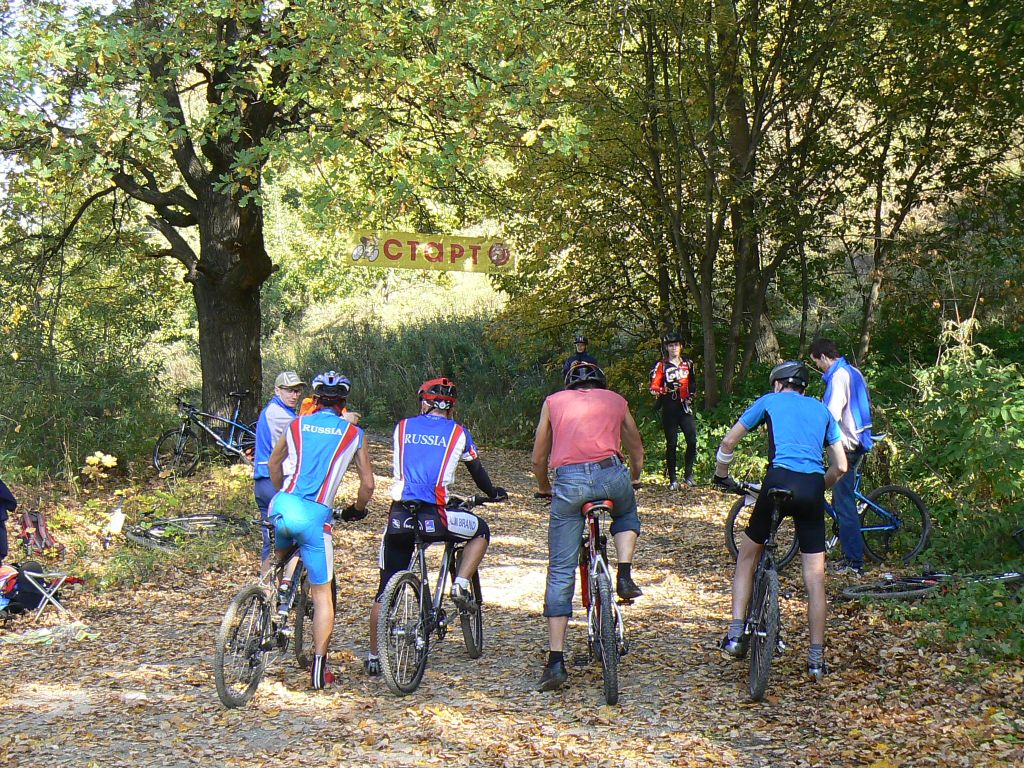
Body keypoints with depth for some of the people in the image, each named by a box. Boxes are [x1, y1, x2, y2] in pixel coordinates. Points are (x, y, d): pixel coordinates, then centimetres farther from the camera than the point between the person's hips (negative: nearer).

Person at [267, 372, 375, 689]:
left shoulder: (297, 425, 14)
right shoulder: (353, 433, 9)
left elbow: (273, 463, 28)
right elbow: (368, 484, 11)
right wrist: (356, 510, 29)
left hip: (283, 506, 3)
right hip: (315, 515, -2)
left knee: (279, 555, 36)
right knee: (322, 593, 6)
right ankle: (319, 664, 0)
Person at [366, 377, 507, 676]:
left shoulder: (402, 428, 15)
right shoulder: (457, 432, 10)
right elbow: (477, 470, 23)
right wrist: (493, 493, 43)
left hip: (399, 514, 3)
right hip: (434, 517, -3)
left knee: (386, 589, 13)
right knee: (481, 531, 27)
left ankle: (374, 656, 12)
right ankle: (461, 584, 11)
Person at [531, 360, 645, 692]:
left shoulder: (554, 401, 25)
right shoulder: (616, 400, 26)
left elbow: (539, 459, 27)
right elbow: (637, 451, 38)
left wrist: (545, 489, 46)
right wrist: (633, 479, 58)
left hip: (568, 481, 0)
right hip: (611, 475, 0)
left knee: (560, 573, 6)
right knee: (627, 514, 37)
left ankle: (555, 661, 2)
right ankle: (625, 576, 13)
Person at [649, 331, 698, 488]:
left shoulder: (688, 363, 13)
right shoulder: (661, 366, 0)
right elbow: (653, 387, -8)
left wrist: (691, 395, 12)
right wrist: (665, 390, -27)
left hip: (685, 407, 3)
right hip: (669, 409, -3)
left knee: (692, 441, -7)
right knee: (671, 444, -1)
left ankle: (688, 474, 9)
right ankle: (672, 480, 5)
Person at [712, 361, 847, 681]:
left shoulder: (769, 401, 17)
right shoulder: (822, 410, 25)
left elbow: (728, 442, 15)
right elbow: (840, 466, 22)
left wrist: (721, 476, 31)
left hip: (780, 480, -2)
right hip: (813, 489, 2)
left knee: (747, 556, 18)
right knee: (815, 578, 6)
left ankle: (735, 635, 9)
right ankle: (816, 659, 9)